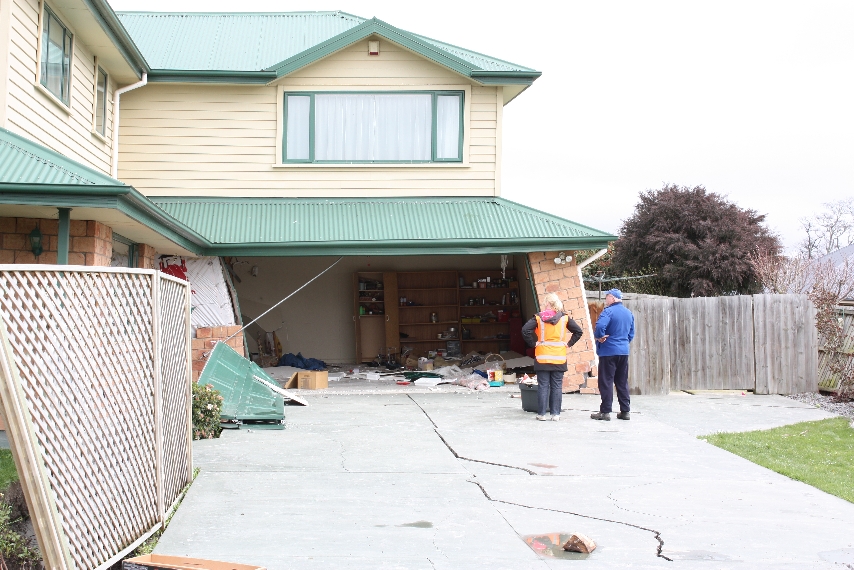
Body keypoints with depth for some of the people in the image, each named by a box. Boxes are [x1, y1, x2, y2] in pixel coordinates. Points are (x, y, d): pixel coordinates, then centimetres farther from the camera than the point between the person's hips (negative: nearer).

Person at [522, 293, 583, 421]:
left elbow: (525, 330, -14)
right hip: (559, 358, 1)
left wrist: (533, 343, -4)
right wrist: (569, 343, 5)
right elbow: (578, 331, 2)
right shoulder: (564, 318, 2)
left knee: (543, 386, 3)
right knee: (557, 386, 6)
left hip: (542, 358, -1)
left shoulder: (538, 317, -4)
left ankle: (541, 413, 4)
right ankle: (555, 414, 5)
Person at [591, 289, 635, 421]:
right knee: (622, 382, 13)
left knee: (606, 381, -2)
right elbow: (631, 333, 17)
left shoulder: (609, 311, -13)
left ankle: (605, 412, -1)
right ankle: (625, 411, 15)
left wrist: (599, 336, -10)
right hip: (624, 351, 7)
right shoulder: (629, 313, 11)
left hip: (609, 351, -7)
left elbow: (600, 326, -28)